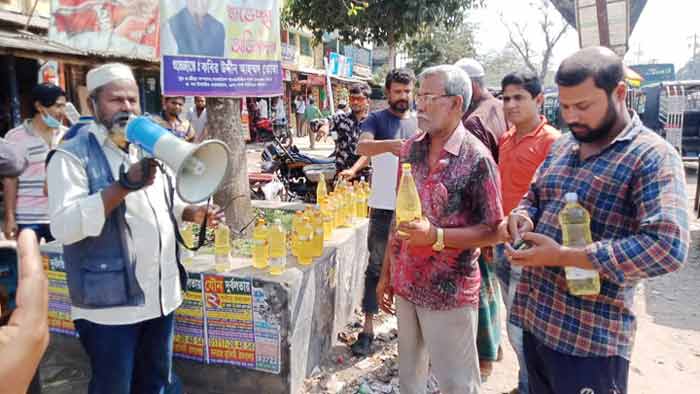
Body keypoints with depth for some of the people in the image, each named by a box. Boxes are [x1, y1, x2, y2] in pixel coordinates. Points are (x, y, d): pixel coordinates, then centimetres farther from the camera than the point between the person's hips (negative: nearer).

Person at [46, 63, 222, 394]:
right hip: (110, 303, -6)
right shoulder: (73, 155, -11)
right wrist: (124, 185, -31)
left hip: (162, 295, 6)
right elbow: (63, 227, -23)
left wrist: (193, 213, 1)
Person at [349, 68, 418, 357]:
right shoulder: (376, 120, -1)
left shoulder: (421, 122, 10)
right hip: (384, 206, -3)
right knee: (376, 266, 3)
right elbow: (362, 147, -21)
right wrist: (390, 145, -39)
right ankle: (368, 328, 10)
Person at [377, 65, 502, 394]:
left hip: (450, 293, -6)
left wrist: (436, 236, -26)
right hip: (405, 284, 6)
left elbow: (492, 231, -12)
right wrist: (386, 273, 11)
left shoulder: (477, 159, -16)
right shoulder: (410, 149, 3)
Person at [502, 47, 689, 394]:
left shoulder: (653, 157, -13)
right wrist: (522, 216, -4)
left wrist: (562, 256, -24)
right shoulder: (561, 147, 9)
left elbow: (667, 247, -24)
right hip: (532, 316, 7)